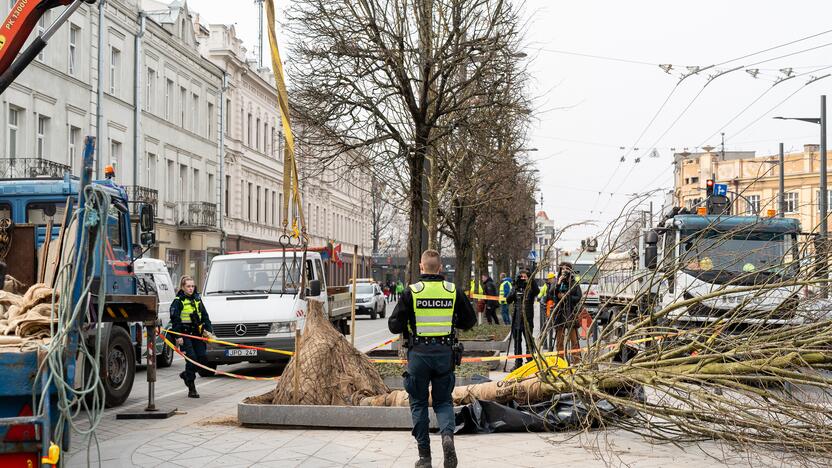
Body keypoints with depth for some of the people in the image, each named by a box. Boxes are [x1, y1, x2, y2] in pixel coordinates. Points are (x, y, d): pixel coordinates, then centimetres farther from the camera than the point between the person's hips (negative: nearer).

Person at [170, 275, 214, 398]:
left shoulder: (197, 299, 13)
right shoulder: (178, 301, -4)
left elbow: (205, 316, 18)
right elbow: (175, 319, -8)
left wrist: (209, 330, 8)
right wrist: (178, 336, -15)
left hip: (197, 333, 6)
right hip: (185, 334, -6)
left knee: (202, 358, -1)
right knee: (192, 358, -11)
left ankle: (186, 374, 27)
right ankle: (191, 389, -4)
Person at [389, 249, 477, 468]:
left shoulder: (411, 292, -7)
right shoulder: (453, 291, 1)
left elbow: (394, 326, -7)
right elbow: (470, 321, 9)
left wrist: (408, 325, 15)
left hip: (419, 353, -2)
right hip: (445, 353, 2)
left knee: (419, 403, 11)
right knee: (443, 401, 15)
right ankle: (447, 434, -15)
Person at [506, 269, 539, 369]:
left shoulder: (530, 288, 1)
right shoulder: (516, 288, 9)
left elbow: (537, 291, -22)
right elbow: (508, 300, -1)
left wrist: (532, 281, -34)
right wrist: (515, 288, -11)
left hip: (528, 319, -3)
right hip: (516, 319, 3)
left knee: (529, 341, 1)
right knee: (517, 341, 8)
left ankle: (529, 361, 9)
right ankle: (517, 363, 15)